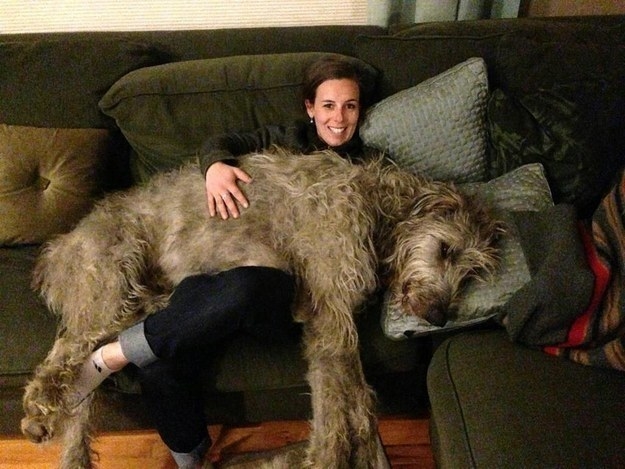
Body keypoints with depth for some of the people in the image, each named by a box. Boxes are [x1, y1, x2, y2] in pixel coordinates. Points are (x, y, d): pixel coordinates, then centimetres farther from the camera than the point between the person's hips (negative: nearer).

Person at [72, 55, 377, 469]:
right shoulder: (288, 139, 22)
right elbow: (223, 143, 15)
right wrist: (216, 165, -9)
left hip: (288, 286, -2)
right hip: (225, 263, 2)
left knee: (241, 289, -41)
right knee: (159, 365, -24)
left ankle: (111, 356, -22)